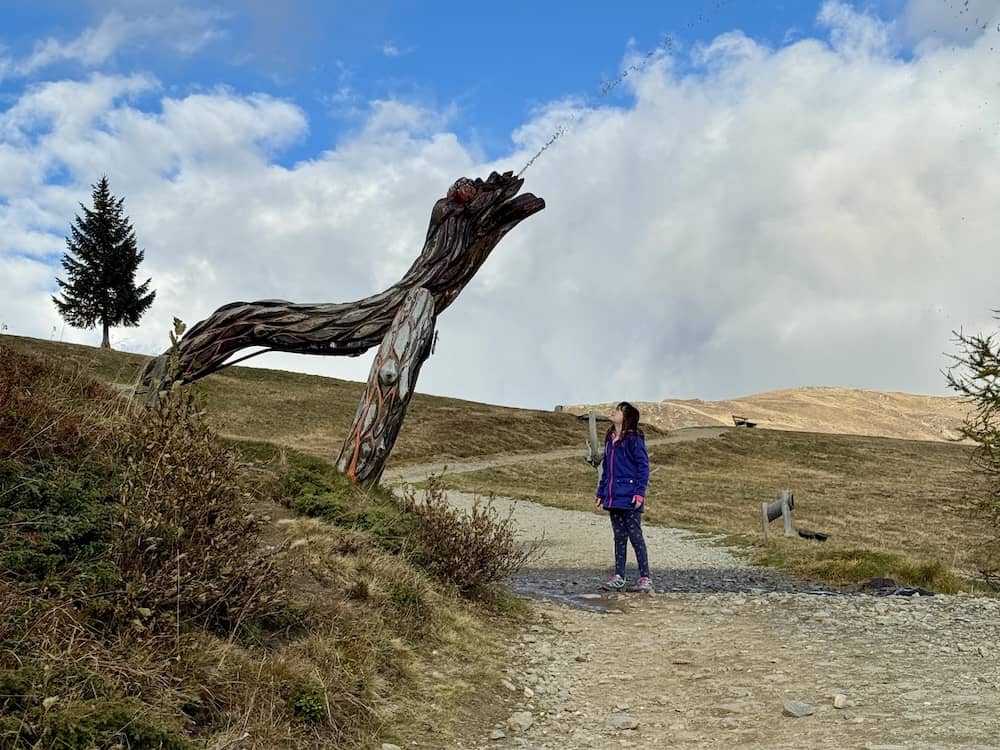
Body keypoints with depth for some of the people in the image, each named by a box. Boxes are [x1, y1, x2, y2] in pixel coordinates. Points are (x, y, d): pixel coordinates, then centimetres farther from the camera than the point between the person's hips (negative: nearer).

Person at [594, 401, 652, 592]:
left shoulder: (634, 439, -9)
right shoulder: (610, 439, 13)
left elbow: (643, 467, -11)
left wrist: (640, 492, -18)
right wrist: (601, 493, 18)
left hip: (629, 498, -7)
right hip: (613, 496, 7)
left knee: (635, 536, -3)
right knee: (619, 537, 11)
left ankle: (645, 577, 4)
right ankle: (618, 576, 17)